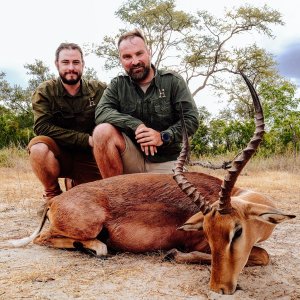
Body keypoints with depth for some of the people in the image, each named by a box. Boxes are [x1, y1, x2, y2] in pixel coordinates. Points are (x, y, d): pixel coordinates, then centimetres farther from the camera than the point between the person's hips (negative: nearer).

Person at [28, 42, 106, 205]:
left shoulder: (99, 89, -3)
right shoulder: (45, 91, -6)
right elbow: (41, 127, -19)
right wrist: (85, 139, -23)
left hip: (88, 158, 2)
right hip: (59, 155, -2)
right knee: (39, 147, -33)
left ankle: (73, 183, 21)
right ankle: (53, 195, -4)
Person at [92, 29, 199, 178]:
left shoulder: (173, 81, 0)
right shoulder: (117, 85, 5)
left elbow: (191, 119, -5)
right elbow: (101, 112, -13)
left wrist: (164, 137, -20)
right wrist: (136, 125, -26)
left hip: (166, 162, -1)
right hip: (132, 159, 1)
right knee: (103, 131, -25)